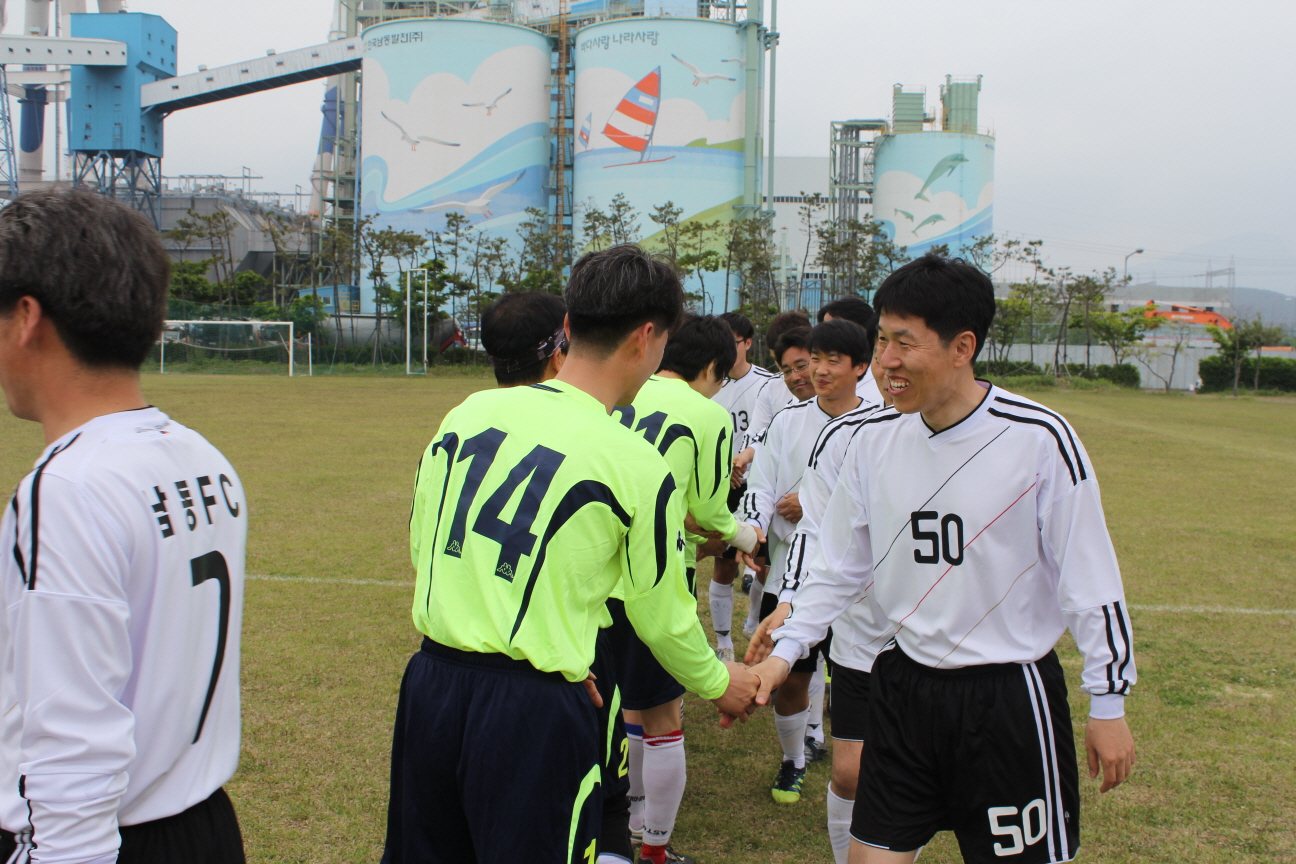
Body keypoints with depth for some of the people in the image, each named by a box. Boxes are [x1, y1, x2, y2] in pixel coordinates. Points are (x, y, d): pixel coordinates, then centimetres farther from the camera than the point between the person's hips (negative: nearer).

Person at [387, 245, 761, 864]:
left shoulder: (469, 412, 2)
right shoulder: (639, 468, -11)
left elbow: (421, 547, 12)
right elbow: (662, 616, 0)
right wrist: (717, 684, 21)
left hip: (429, 685, 5)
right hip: (532, 711, -5)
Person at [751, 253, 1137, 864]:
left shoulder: (1040, 439, -15)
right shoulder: (875, 439, -1)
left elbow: (1091, 583, -8)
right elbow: (838, 567, 8)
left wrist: (1108, 704, -4)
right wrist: (785, 650, 0)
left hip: (1010, 696, -4)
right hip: (904, 685, 4)